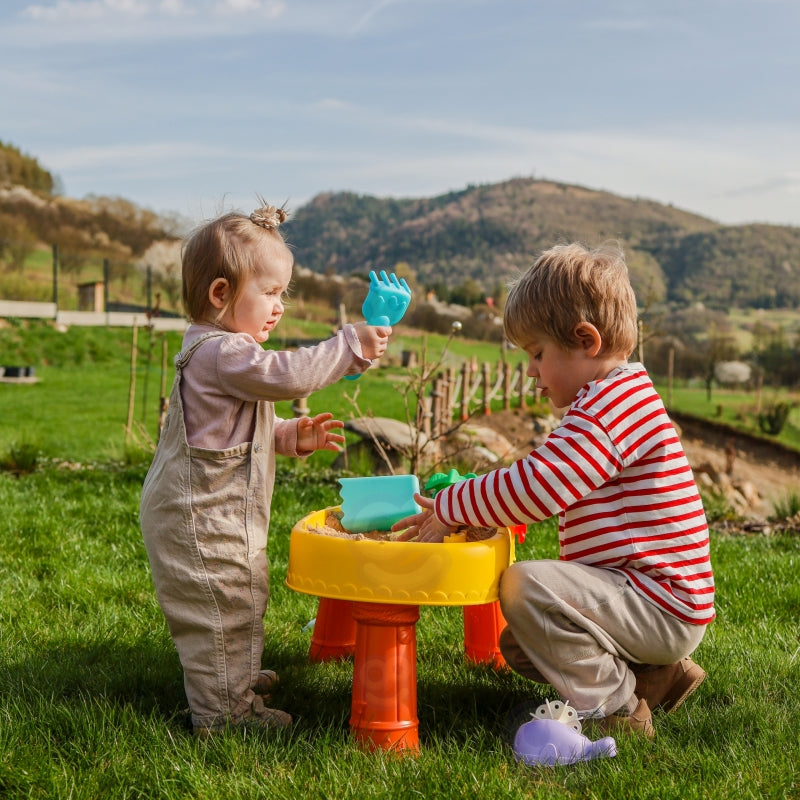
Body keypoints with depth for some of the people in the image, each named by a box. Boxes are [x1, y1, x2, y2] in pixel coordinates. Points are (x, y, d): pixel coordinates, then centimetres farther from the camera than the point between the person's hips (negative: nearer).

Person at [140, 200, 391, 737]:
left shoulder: (225, 351, 14)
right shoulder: (222, 352, -23)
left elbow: (249, 426, 22)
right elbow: (287, 375, -34)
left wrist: (292, 436, 9)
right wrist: (352, 345, -28)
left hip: (219, 516, 12)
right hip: (200, 518, -12)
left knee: (240, 602, 27)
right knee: (222, 609, -1)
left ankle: (237, 677, 45)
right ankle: (223, 710, 10)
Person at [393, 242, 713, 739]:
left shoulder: (612, 404, -20)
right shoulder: (618, 399, 17)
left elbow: (535, 489, -29)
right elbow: (541, 485, 20)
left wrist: (451, 508, -14)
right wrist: (457, 508, 9)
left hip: (661, 608, -11)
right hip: (657, 604, 11)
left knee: (525, 585, -27)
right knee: (517, 646, 18)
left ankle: (614, 710, -12)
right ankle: (653, 676, 14)